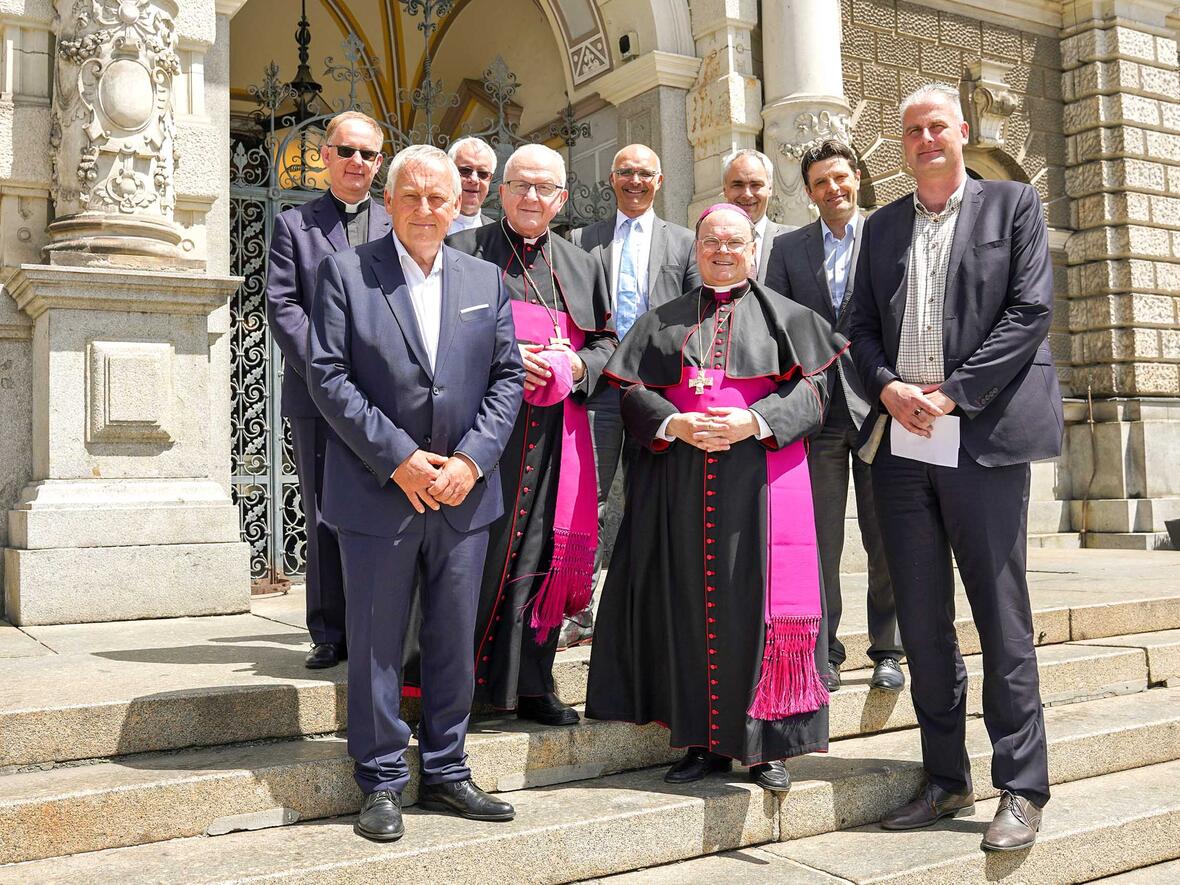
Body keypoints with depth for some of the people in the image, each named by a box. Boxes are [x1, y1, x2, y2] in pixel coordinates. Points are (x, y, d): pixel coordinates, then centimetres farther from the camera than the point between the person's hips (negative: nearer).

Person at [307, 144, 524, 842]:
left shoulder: (486, 280, 10)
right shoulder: (347, 272, 0)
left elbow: (508, 377, 7)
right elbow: (327, 375, -7)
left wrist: (471, 460, -7)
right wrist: (398, 458, -14)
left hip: (464, 494, 3)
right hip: (378, 492, -3)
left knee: (454, 641, 11)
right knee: (377, 644, 5)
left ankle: (446, 772, 26)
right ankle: (382, 782, 19)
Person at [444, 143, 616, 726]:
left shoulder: (582, 267, 19)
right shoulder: (464, 251, 6)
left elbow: (607, 342, 19)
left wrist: (577, 364, -3)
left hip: (555, 431, 4)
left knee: (544, 550, 3)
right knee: (478, 552, -6)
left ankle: (528, 684, 13)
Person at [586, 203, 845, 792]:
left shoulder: (784, 316, 12)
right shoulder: (664, 322, 17)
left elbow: (813, 388, 2)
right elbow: (632, 390, 8)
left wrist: (755, 421, -14)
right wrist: (674, 423, -11)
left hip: (759, 480, -2)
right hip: (679, 485, 2)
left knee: (757, 604, -4)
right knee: (689, 604, 1)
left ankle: (765, 744, 6)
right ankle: (704, 742, 11)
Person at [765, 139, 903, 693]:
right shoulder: (787, 249, 10)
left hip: (878, 407, -1)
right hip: (817, 412, 1)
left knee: (886, 542, 5)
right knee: (819, 541, 5)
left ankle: (887, 651, 19)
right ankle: (824, 652, 15)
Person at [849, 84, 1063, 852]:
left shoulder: (1012, 205, 6)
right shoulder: (884, 226, 17)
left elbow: (1032, 310, -5)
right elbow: (864, 326, 13)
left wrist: (953, 394, -12)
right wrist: (888, 387, -7)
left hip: (983, 440, -4)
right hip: (900, 443, 4)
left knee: (1002, 618, 0)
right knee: (922, 620, 8)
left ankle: (1022, 791, 10)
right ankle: (947, 779, 20)